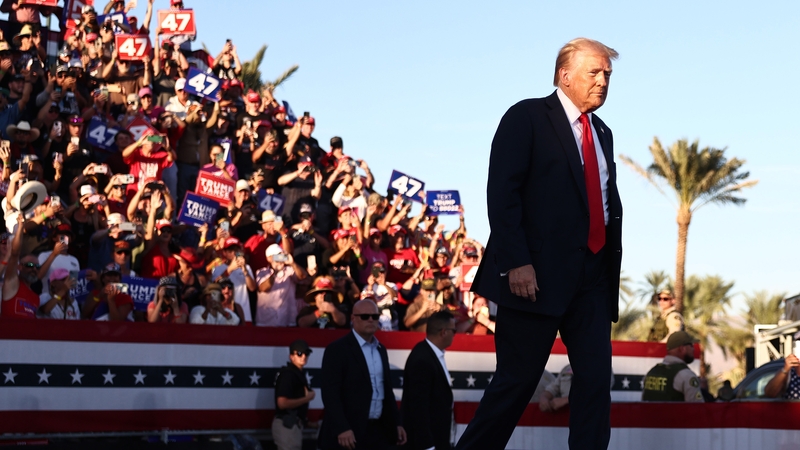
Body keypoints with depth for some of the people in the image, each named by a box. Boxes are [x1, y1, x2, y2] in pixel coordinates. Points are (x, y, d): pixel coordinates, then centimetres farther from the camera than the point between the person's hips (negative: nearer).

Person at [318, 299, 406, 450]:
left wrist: (397, 423, 15)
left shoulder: (380, 350, 16)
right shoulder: (337, 349, -7)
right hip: (350, 432, -7)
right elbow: (330, 393, -13)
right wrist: (342, 429, -22)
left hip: (380, 430, 7)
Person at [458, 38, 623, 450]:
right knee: (517, 380, -3)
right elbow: (501, 193, -10)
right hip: (537, 272, -6)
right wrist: (517, 262, -19)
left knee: (596, 377, -1)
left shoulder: (602, 133, 20)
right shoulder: (527, 117, -2)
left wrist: (613, 261, 10)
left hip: (593, 274, 7)